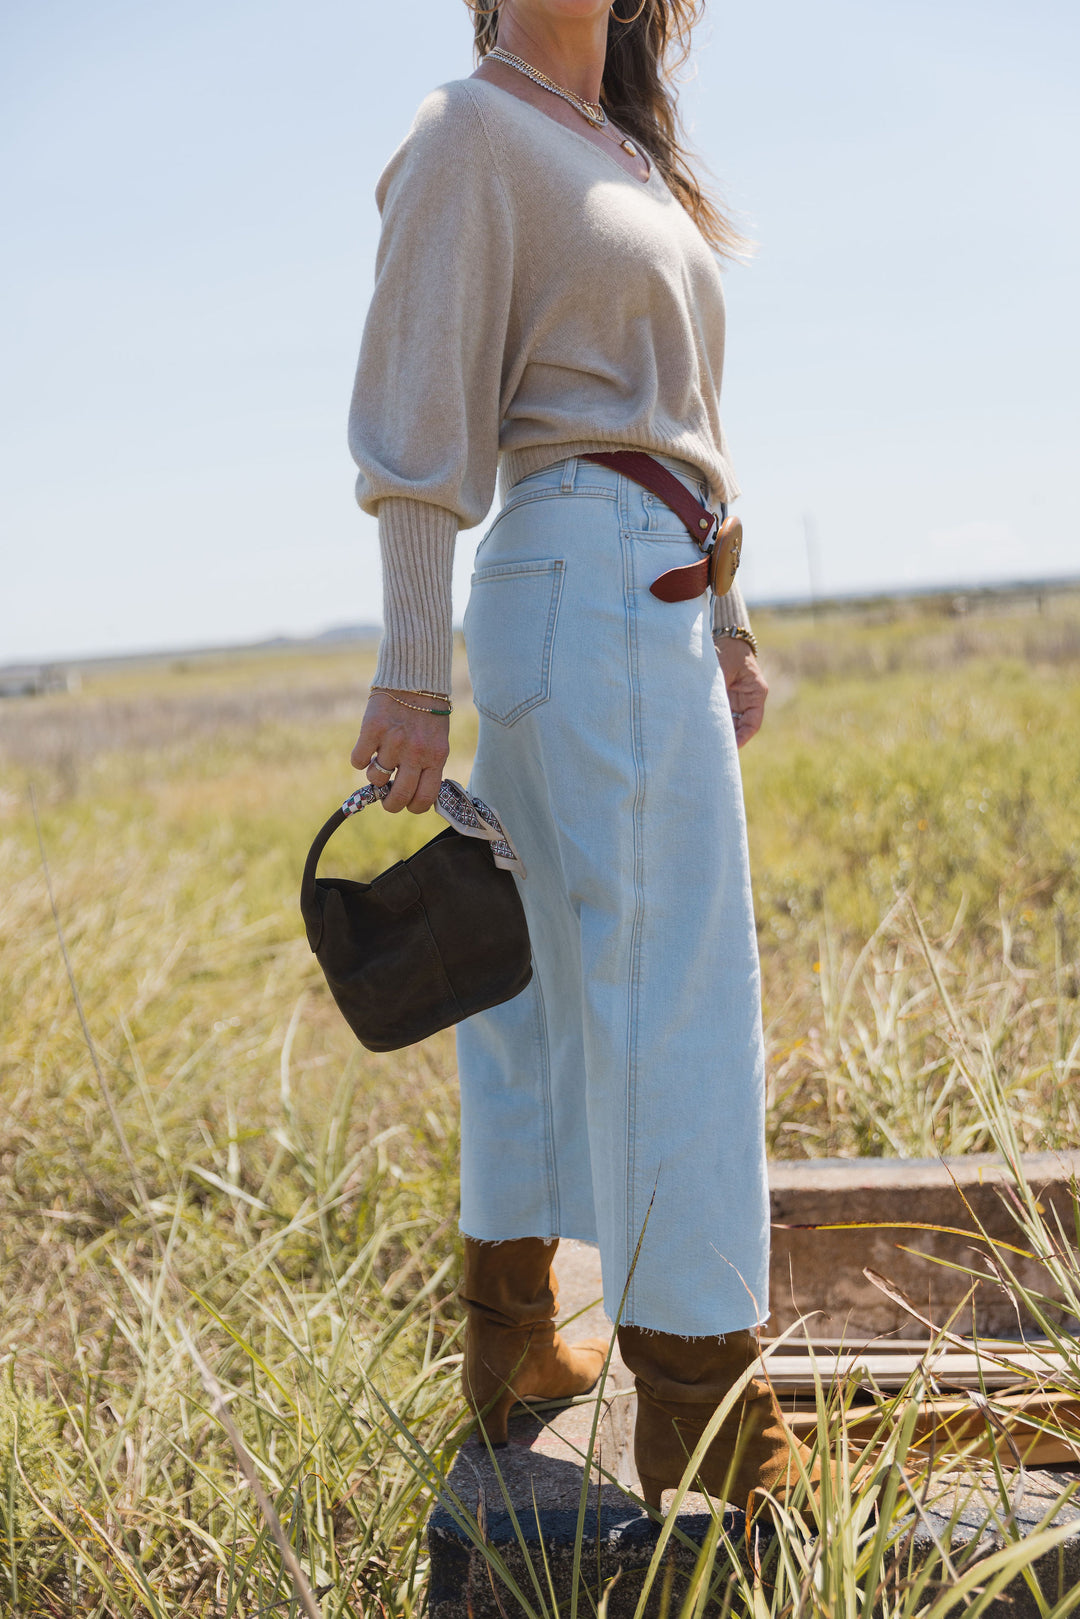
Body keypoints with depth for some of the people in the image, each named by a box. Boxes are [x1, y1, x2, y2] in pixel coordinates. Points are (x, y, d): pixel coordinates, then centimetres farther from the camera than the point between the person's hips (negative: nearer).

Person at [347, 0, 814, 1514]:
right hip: (588, 580, -9)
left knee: (548, 972, 12)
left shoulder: (633, 156, 21)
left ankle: (513, 1337, 23)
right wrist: (413, 671, -15)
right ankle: (706, 1428, -2)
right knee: (670, 994, -9)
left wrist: (728, 621, 19)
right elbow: (421, 426, -11)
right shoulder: (471, 132, -4)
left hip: (658, 595, 9)